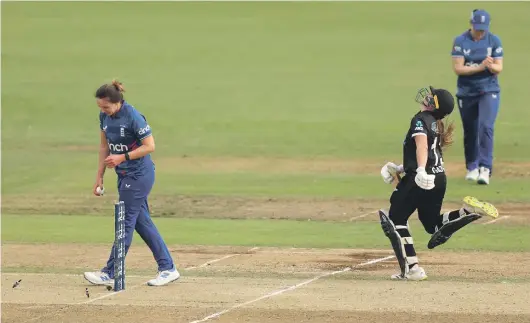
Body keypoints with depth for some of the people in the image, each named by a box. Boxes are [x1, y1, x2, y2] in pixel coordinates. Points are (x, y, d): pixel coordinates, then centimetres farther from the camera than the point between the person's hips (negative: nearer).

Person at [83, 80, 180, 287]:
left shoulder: (133, 117, -21)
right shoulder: (105, 117, 2)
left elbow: (150, 146, -19)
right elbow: (104, 146, 13)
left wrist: (122, 157, -22)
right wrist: (100, 176, 12)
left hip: (139, 175, -9)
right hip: (125, 176, 9)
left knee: (125, 222, -4)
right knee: (142, 222, 10)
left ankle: (110, 274, 0)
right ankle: (168, 268, 16)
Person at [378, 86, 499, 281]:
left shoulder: (421, 119, -8)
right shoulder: (437, 125, 18)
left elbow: (422, 144, -27)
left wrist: (420, 170, -42)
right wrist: (401, 169, 32)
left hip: (420, 180, -9)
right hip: (439, 178, 9)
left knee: (396, 219, 3)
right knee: (431, 224, 21)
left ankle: (411, 269, -6)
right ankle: (470, 212, -3)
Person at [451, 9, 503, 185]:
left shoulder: (494, 41, -2)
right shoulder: (460, 42, -5)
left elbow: (499, 68, -4)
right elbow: (458, 68, -12)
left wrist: (491, 66, -28)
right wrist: (480, 67, -25)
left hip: (489, 91, -1)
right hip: (466, 93, 1)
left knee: (486, 127, -18)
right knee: (470, 131, 10)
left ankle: (485, 169, -22)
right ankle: (472, 168, 27)